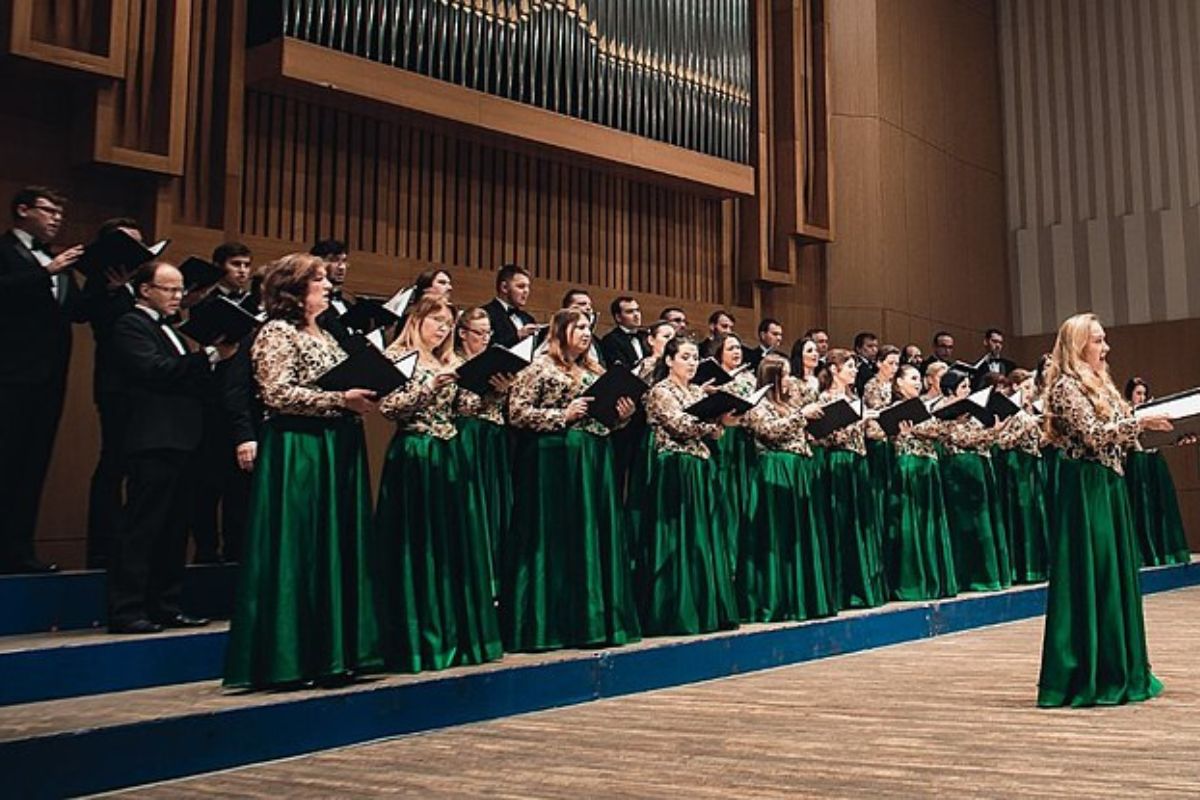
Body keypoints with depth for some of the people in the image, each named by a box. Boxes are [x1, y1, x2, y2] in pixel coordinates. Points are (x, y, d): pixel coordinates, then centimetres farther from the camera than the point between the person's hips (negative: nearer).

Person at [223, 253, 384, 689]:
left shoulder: (326, 335, 20)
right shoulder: (277, 332, -6)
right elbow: (277, 395, -15)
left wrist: (362, 397, 5)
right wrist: (340, 400, -17)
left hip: (338, 449, 9)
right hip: (297, 450, -9)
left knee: (340, 549, 8)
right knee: (299, 552, -7)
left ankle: (333, 653, 14)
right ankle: (290, 658, 0)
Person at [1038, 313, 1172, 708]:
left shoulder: (1100, 385, 18)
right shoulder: (1066, 386, -10)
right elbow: (1091, 434, -20)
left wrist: (1141, 427, 8)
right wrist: (1139, 422, -15)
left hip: (1109, 484, 10)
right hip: (1084, 488, -9)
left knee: (1116, 572, 11)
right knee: (1087, 576, -7)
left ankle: (1118, 671, 19)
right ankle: (1084, 677, -2)